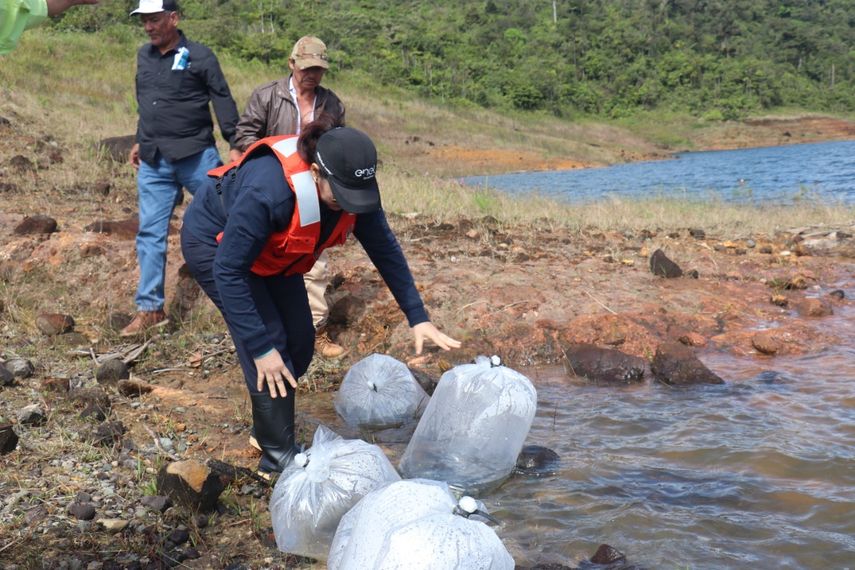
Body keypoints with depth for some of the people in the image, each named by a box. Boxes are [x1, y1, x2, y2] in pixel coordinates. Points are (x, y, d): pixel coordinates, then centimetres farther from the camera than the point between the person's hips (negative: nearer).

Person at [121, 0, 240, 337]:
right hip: (153, 162, 5)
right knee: (150, 233, 2)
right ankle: (150, 309, 7)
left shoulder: (199, 56, -7)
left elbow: (223, 102, -8)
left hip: (197, 157, -4)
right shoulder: (144, 56, 10)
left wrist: (236, 145, -15)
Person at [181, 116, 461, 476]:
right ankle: (278, 459, -3)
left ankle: (268, 430, 25)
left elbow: (385, 249, -10)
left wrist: (418, 318, -13)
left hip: (270, 253, 7)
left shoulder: (352, 187, -23)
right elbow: (229, 271, -36)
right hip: (214, 243, -6)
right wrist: (260, 348, -33)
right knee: (271, 344, -15)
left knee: (299, 344, 3)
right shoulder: (270, 191, -42)